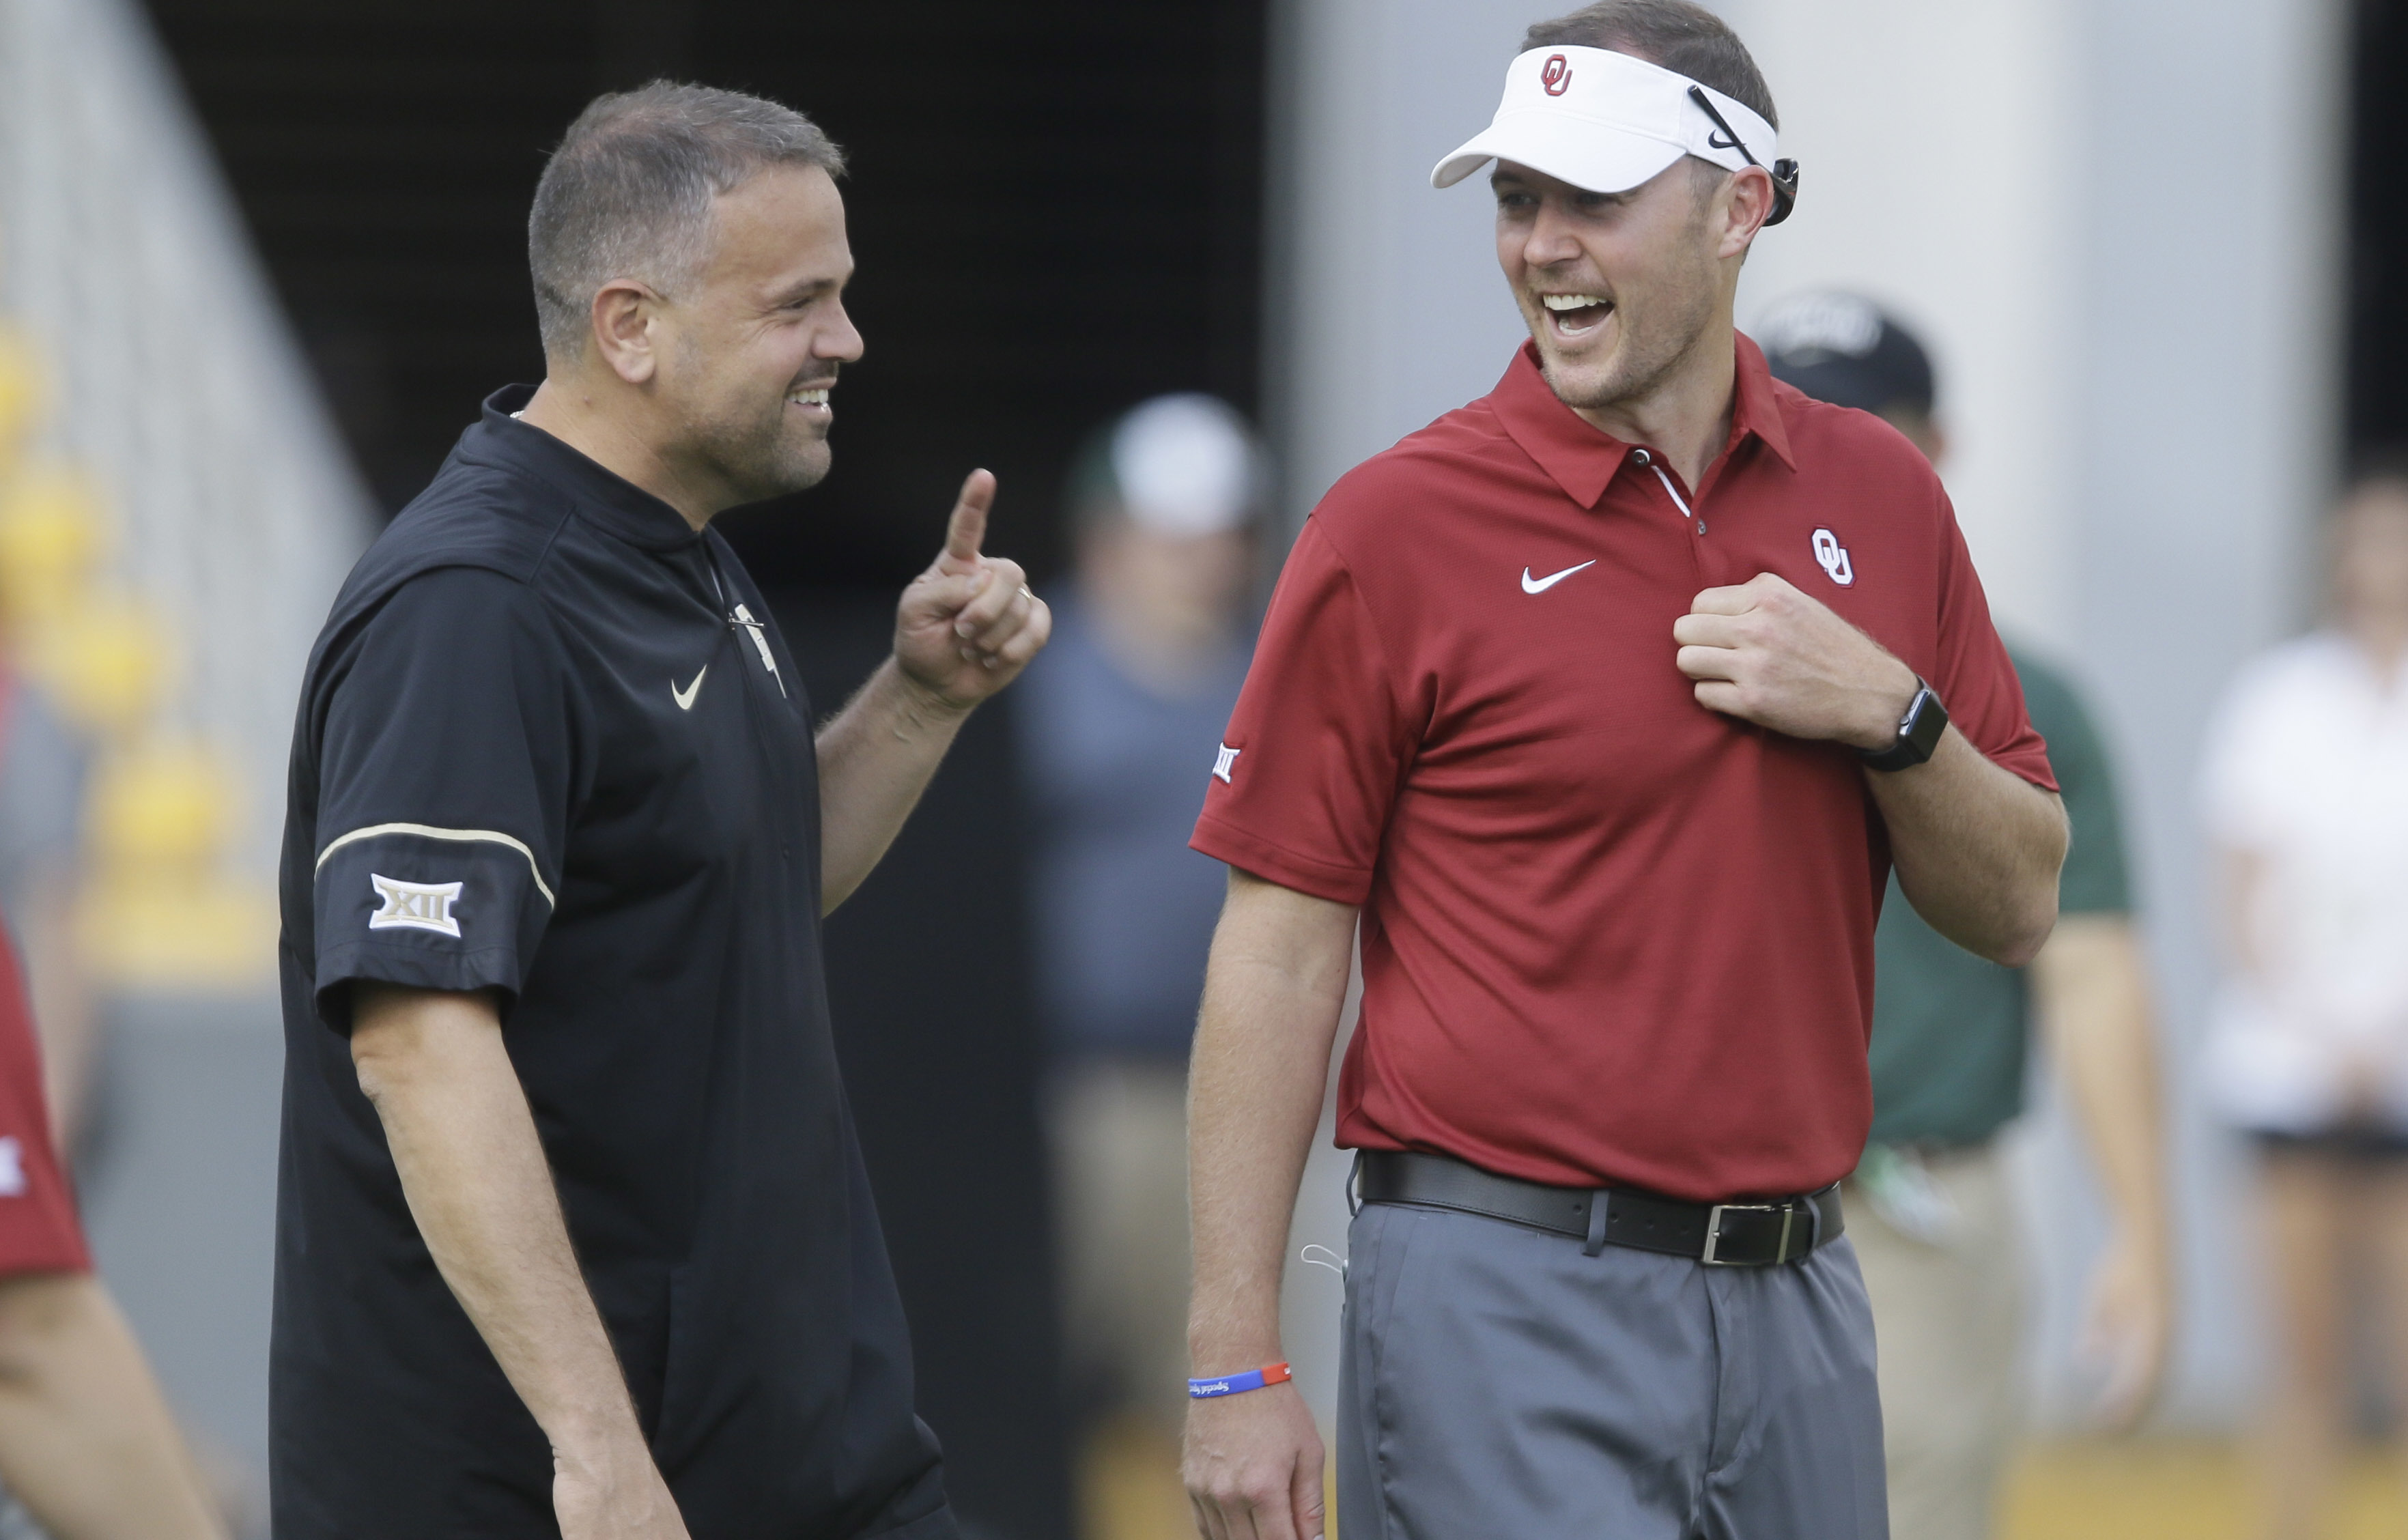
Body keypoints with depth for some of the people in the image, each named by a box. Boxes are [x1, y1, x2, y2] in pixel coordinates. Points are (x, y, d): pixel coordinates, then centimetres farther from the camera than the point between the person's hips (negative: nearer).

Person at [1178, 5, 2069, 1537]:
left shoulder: (1878, 494, 8)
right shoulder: (1399, 523, -4)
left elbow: (2017, 907, 12)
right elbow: (1280, 952, -5)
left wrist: (1890, 715, -9)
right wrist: (1234, 1365, -10)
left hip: (1794, 1295, 5)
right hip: (1509, 1291, -4)